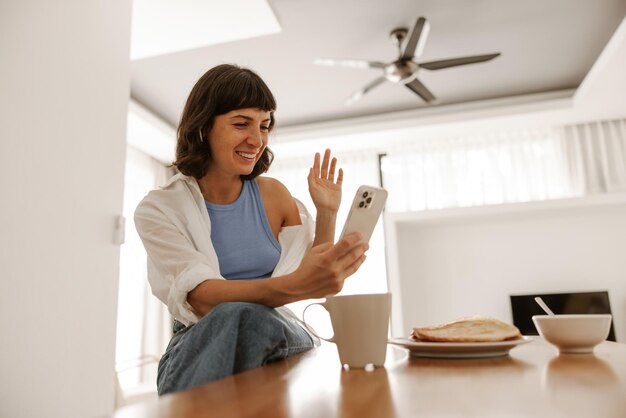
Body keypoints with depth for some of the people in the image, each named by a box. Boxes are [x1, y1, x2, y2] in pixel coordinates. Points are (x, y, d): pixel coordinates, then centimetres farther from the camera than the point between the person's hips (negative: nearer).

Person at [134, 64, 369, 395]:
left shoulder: (274, 194, 7)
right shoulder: (159, 209, -3)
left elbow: (317, 281, 12)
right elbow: (201, 298, -21)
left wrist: (327, 214, -1)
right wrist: (294, 286, -38)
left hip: (278, 335, 2)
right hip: (200, 347, -1)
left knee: (250, 321, -34)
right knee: (236, 315, -36)